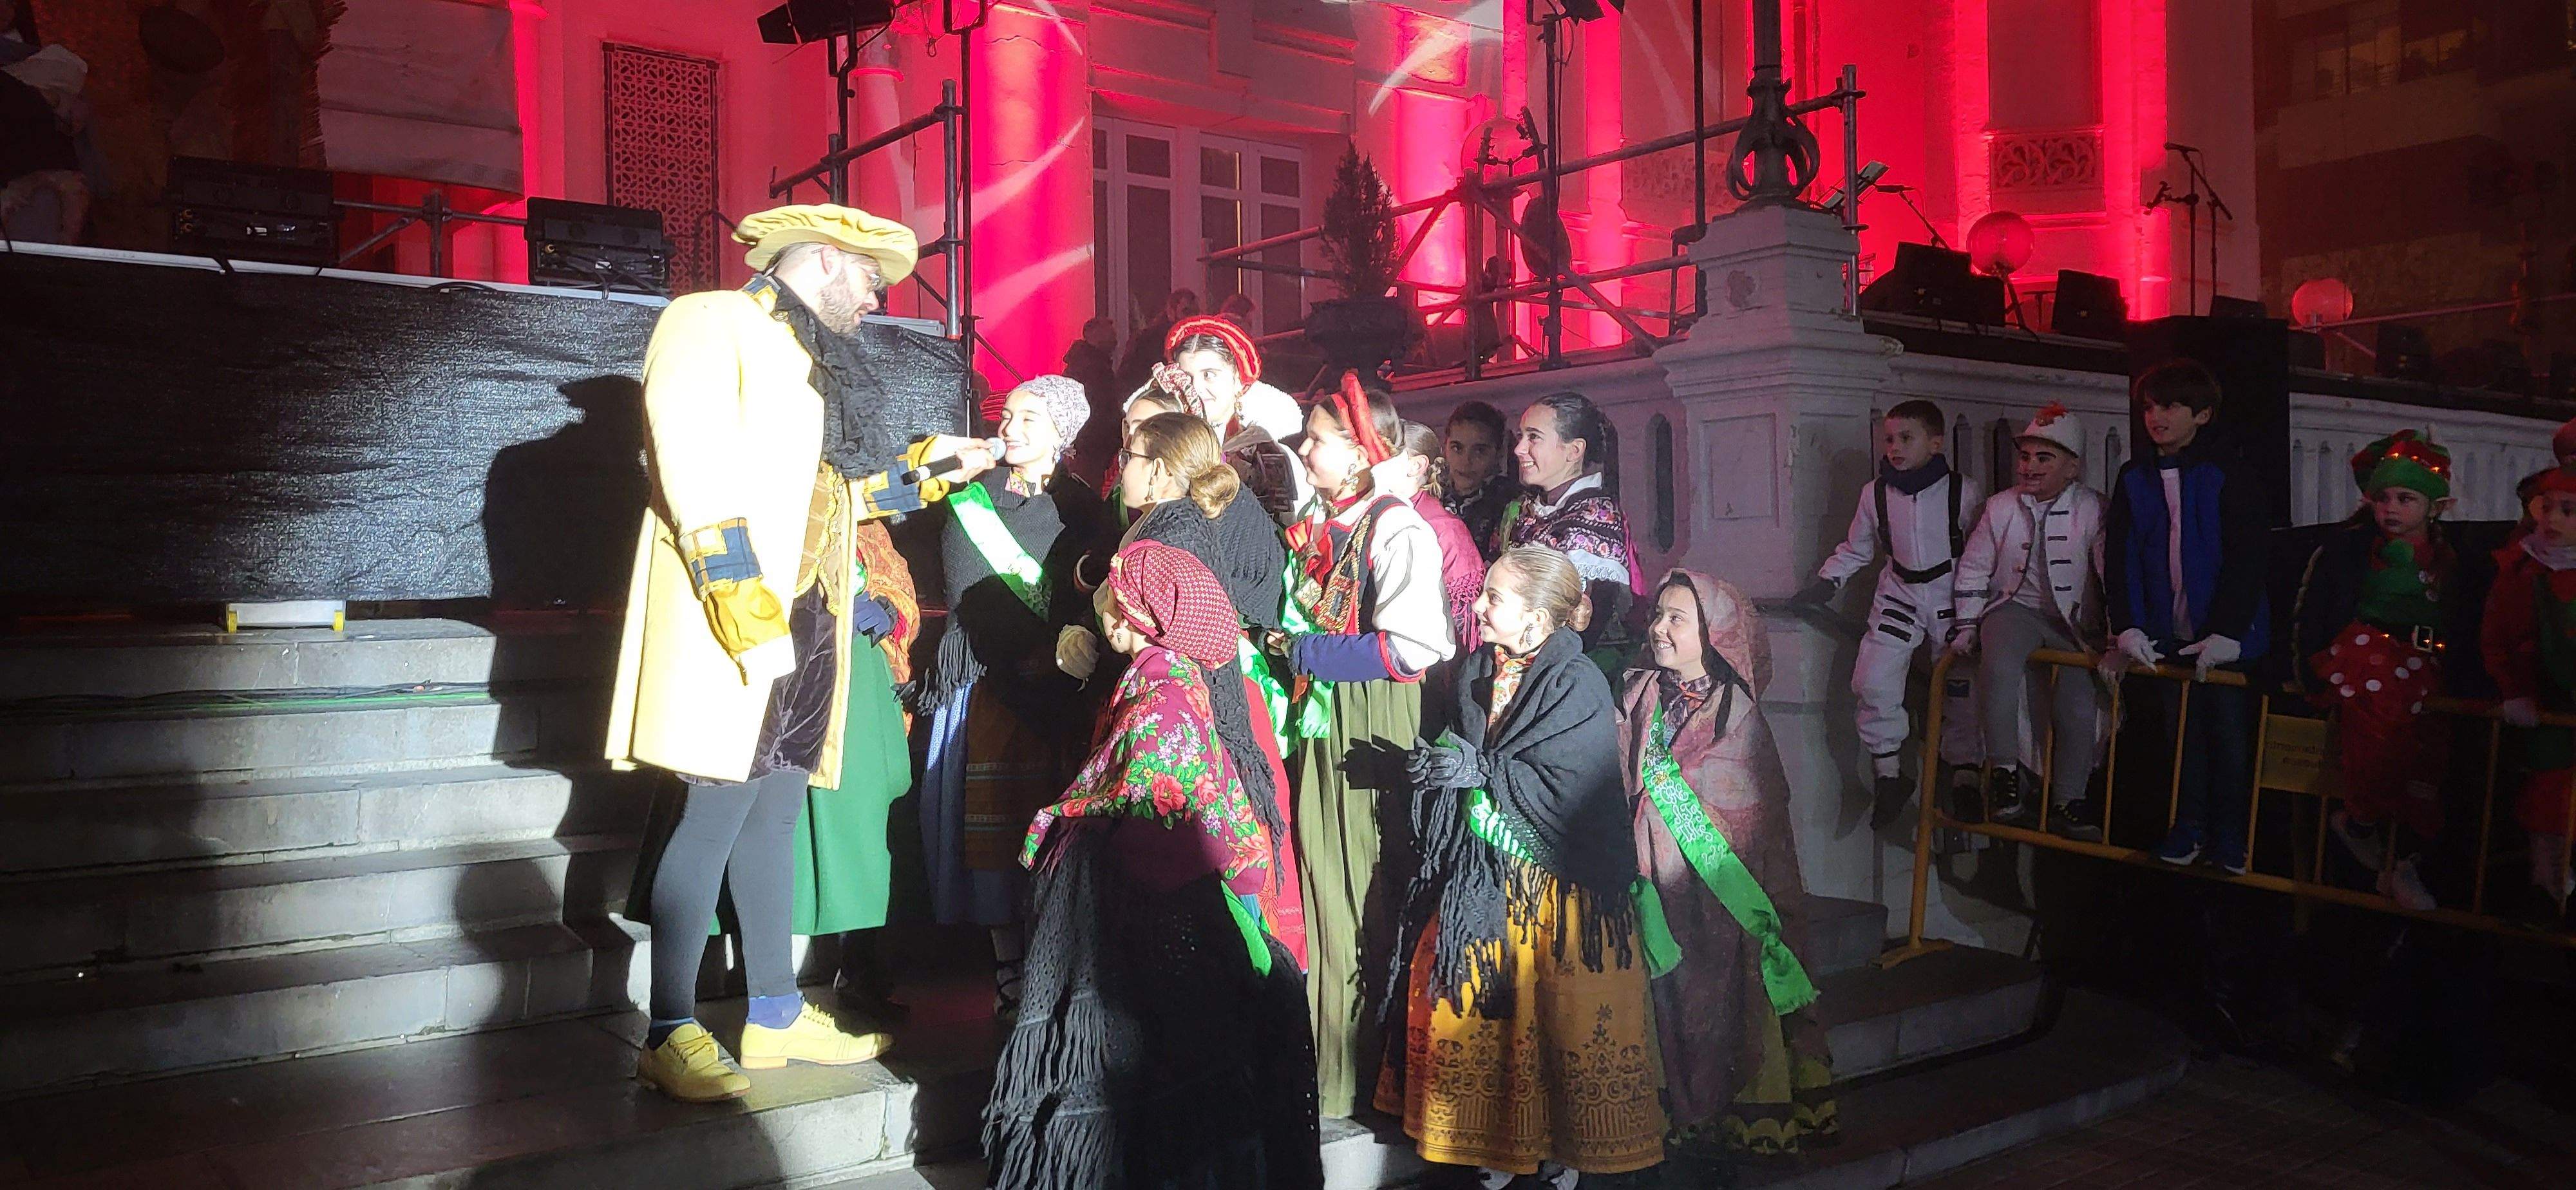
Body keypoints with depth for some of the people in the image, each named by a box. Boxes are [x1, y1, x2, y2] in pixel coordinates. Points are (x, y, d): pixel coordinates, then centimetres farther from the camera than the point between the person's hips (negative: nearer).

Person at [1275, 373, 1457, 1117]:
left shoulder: (1396, 529, -13)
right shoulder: (1315, 526, 12)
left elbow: (1412, 648, -22)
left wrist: (1305, 653, -16)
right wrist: (1280, 644, 8)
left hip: (1377, 728, -8)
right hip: (1320, 721, 8)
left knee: (1369, 897, 0)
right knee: (1324, 888, 10)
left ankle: (1371, 1075, 12)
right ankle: (1326, 1067, 21)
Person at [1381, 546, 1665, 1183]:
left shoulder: (1578, 684, -13)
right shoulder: (1473, 674, 7)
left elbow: (1572, 783, -20)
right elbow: (1452, 750, 17)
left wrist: (1482, 771, -17)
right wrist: (1430, 765, -5)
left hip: (1558, 877, -6)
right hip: (1480, 873, 6)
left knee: (1561, 1010, 3)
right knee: (1479, 1005, 8)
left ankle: (1566, 1147, 21)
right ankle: (1500, 1138, 24)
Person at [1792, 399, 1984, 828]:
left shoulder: (1966, 493, -11)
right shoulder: (1875, 494, -3)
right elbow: (1856, 549, 11)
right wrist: (1826, 581, 1)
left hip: (1953, 599, -2)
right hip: (1899, 597, 2)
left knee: (1959, 689, 4)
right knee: (1873, 682, -12)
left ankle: (1963, 774, 23)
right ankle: (1889, 776, 2)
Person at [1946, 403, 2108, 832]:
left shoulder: (2092, 509, -5)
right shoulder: (2000, 507, 3)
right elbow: (1973, 570, 11)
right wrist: (1966, 626, 5)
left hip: (2073, 621, 0)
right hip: (2015, 608, 1)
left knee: (2079, 710, -14)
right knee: (1999, 668, -33)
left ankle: (2066, 804, 8)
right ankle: (2004, 770, -18)